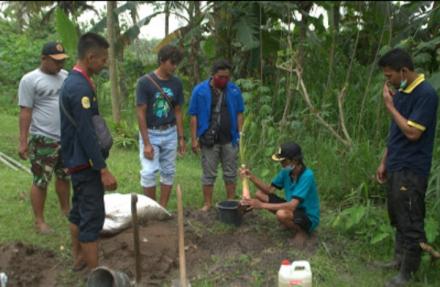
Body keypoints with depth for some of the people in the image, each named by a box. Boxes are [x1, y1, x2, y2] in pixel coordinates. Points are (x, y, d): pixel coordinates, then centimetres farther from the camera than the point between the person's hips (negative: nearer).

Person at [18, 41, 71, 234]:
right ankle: (39, 221, 12)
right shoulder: (30, 80, -9)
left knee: (64, 176, 18)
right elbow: (25, 112, -11)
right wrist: (23, 141, -14)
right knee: (41, 181, 2)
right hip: (43, 140, -6)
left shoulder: (66, 76, 7)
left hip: (67, 138, 6)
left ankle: (66, 209, 34)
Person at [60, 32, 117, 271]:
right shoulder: (80, 87, -22)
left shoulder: (74, 81, 10)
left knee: (79, 210, 19)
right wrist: (103, 169, -23)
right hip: (85, 162, -10)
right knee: (92, 216, -5)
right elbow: (87, 133, -25)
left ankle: (78, 257, 33)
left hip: (78, 160, 10)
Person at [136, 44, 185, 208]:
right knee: (149, 172, -8)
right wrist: (146, 143, -16)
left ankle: (162, 209, 18)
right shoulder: (145, 82, -13)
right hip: (150, 133, -4)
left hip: (170, 134, 4)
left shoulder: (176, 83, 1)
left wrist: (181, 138, 4)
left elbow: (178, 112, 8)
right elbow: (141, 113, -13)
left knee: (168, 172, 7)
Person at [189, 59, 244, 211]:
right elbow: (194, 116, -4)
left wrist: (240, 135, 1)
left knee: (230, 173, 11)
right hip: (209, 140, -2)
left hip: (230, 140, 2)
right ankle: (207, 203, 18)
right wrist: (194, 139, -6)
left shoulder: (234, 90, 1)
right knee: (209, 174, 7)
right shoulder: (200, 90, -5)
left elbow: (239, 114, 7)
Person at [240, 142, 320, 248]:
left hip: (308, 218, -8)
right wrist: (251, 177, -16)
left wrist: (262, 205, -37)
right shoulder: (286, 171, -6)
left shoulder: (307, 176, -30)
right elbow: (270, 189, 0)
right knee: (259, 194, 0)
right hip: (293, 208, 8)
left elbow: (292, 206, -36)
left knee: (281, 214, -39)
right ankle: (291, 223, 8)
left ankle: (301, 231, -5)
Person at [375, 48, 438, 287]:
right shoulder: (401, 92, 10)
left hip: (411, 170, -9)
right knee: (398, 219, 19)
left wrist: (390, 106, -15)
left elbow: (412, 133, -22)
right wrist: (384, 162, 16)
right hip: (396, 167, 9)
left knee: (410, 223, 1)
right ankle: (399, 259, 33)